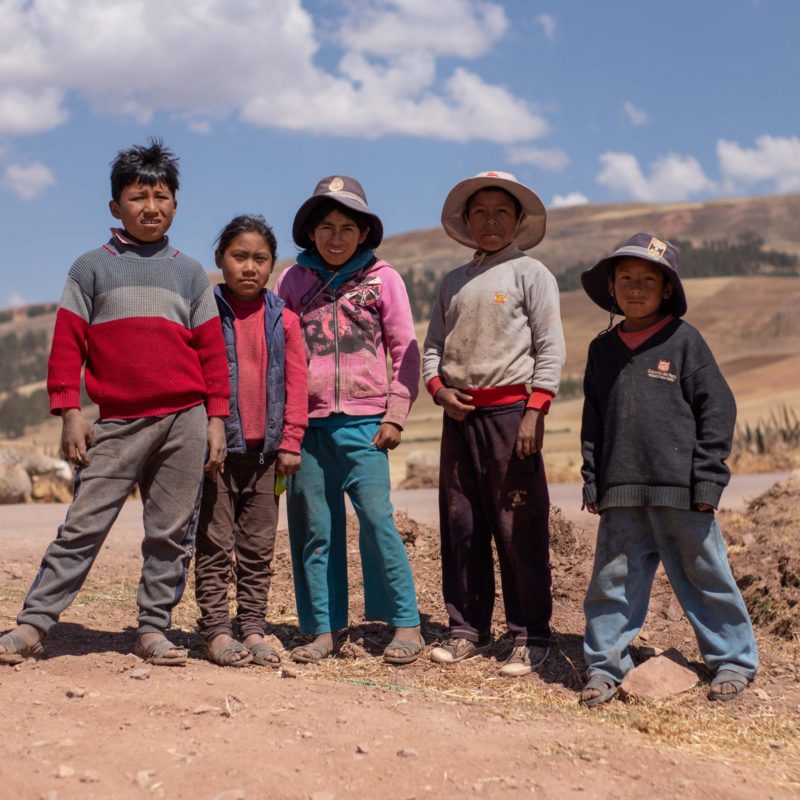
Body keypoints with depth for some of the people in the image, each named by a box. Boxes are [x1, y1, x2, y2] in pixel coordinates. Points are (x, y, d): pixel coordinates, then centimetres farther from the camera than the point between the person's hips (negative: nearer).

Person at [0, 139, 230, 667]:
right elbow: (67, 343, 4)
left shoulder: (190, 273, 13)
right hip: (116, 423, -2)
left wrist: (216, 419, 4)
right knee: (83, 525, -5)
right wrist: (69, 413, -4)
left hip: (185, 420, 2)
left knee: (172, 532, 4)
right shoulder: (92, 268, 9)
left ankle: (154, 630, 12)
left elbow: (211, 350, 11)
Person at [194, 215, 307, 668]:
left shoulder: (284, 319, 6)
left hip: (266, 449, 3)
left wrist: (291, 442, 1)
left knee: (259, 546, 8)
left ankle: (253, 630, 15)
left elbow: (296, 385, 6)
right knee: (215, 545, 2)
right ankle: (217, 631, 8)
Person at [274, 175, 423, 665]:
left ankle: (406, 625, 0)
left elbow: (406, 352, 5)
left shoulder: (381, 277, 5)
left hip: (362, 420, -3)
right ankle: (325, 629, 13)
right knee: (314, 528, 5)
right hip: (308, 422, 3)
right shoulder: (294, 280, 11)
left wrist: (395, 415, -3)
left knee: (376, 516, -9)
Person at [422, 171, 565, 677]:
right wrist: (438, 390, -1)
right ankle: (469, 629, 19)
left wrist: (535, 412, -13)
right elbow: (433, 346, 18)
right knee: (460, 526, 8)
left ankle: (530, 637, 5)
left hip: (510, 410, -5)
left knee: (520, 530, -3)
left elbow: (551, 349, -5)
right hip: (459, 413, 5)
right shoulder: (453, 282, 16)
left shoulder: (530, 273, 1)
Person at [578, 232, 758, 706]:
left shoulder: (684, 340, 0)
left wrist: (707, 479, -7)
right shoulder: (603, 350, 12)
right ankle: (605, 666, 16)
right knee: (614, 580, 4)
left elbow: (718, 408, -2)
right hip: (621, 493, 3)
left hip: (680, 491, -3)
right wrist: (593, 482, 9)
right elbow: (594, 421, 15)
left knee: (705, 576, 7)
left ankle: (734, 661, 22)